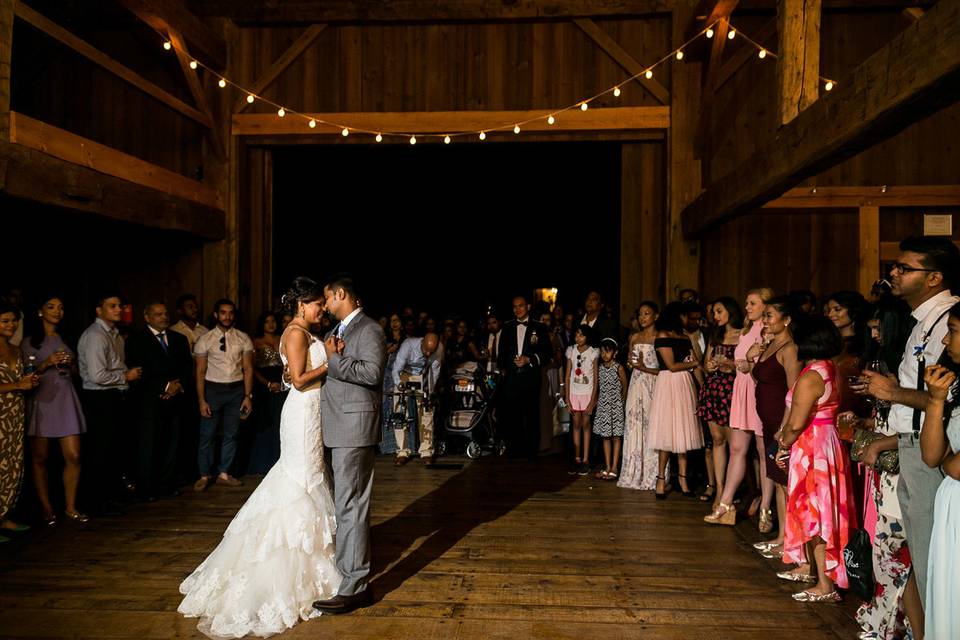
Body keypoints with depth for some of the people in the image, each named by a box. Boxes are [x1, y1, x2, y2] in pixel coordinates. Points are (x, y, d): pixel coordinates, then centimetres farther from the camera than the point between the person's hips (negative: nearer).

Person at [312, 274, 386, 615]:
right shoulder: (338, 330, 19)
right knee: (340, 502, 17)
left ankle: (355, 586, 1)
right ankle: (343, 566, 31)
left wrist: (334, 358, -17)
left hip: (353, 427, -9)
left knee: (351, 506, -6)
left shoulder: (369, 330, -9)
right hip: (333, 427, 9)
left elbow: (371, 372, -21)